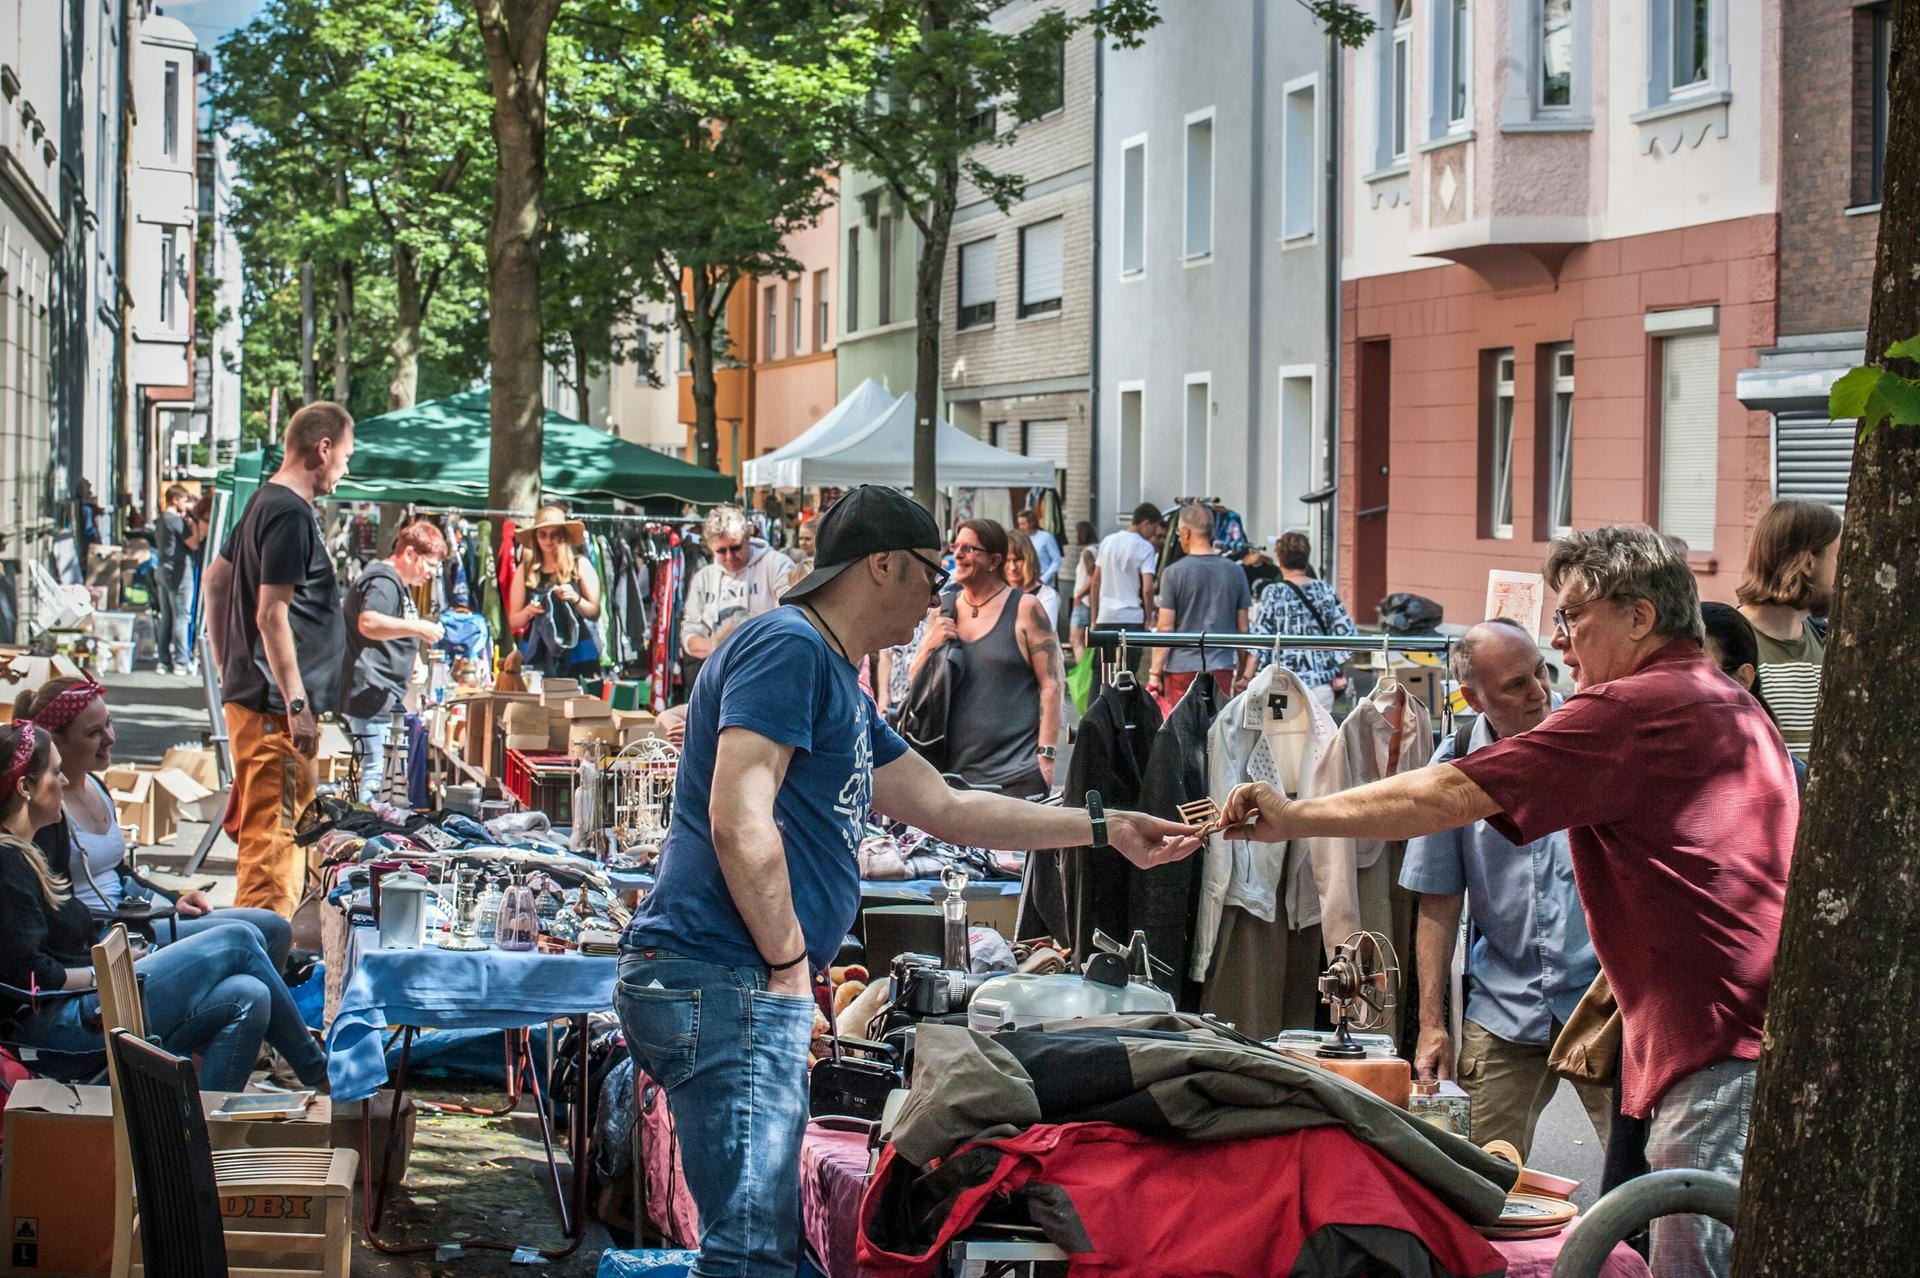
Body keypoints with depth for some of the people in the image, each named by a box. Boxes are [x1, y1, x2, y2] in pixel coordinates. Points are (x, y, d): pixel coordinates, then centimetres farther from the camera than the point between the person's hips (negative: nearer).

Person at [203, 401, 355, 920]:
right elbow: (272, 614, -21)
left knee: (269, 833, 16)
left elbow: (216, 581, 24)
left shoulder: (264, 503, 16)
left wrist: (228, 671, 26)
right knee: (272, 838, -10)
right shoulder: (291, 515, -15)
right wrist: (297, 705, -20)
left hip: (249, 695, 10)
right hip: (275, 704, -10)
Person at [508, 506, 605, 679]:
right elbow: (513, 622, 10)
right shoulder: (525, 569, 8)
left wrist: (575, 599, -13)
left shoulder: (581, 565, 4)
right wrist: (528, 611, -10)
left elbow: (595, 613, 4)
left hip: (576, 651, -1)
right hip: (537, 654, 1)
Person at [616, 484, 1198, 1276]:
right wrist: (790, 966, -14)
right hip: (720, 977, -11)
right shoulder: (787, 647, -9)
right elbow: (739, 821, -19)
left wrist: (1107, 831, 32)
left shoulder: (841, 692, 23)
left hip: (754, 994, 11)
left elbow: (948, 809, 31)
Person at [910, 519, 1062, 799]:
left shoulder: (1024, 608, -1)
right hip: (955, 772, 5)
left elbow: (1050, 685, -5)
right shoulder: (942, 613, 13)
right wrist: (930, 647, -3)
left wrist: (1046, 756, -12)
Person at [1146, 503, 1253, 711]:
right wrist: (1243, 673, 17)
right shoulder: (1235, 572, 6)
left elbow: (1165, 628, -5)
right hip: (1221, 667, 3)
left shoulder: (1174, 573, -4)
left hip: (1181, 666, -3)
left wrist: (1155, 673, -1)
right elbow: (1243, 628, 9)